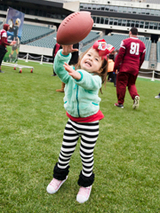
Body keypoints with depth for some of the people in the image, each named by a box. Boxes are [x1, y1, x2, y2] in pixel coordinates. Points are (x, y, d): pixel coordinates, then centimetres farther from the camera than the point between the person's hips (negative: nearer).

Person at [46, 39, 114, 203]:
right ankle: (60, 176, 41)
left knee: (86, 155, 9)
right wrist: (64, 53, -44)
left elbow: (89, 82, -42)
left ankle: (86, 184, 33)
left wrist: (78, 75, -64)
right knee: (65, 151, 13)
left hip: (90, 123, -3)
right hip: (73, 120, 3)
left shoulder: (96, 79, -17)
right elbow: (59, 69, -26)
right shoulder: (70, 75, -5)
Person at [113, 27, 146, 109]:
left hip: (125, 67, -4)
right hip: (135, 68, 4)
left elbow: (120, 55, -6)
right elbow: (142, 58, 13)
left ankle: (120, 103, 6)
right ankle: (135, 96, -10)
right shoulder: (142, 44, 11)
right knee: (132, 84, 17)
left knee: (121, 84, 3)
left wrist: (115, 66, 0)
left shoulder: (125, 41, -3)